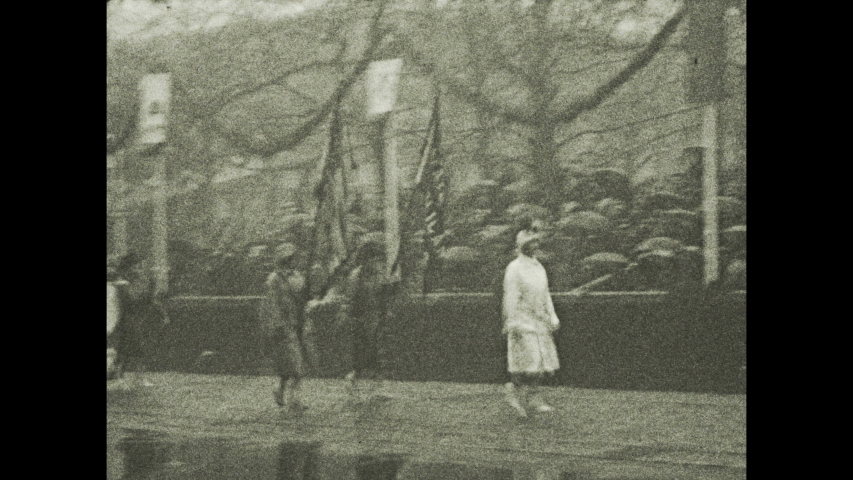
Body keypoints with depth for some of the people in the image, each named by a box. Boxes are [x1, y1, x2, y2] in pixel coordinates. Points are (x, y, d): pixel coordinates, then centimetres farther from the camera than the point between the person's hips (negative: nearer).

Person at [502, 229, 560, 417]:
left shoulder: (538, 267, 16)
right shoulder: (514, 269, -7)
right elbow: (510, 298, -12)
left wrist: (552, 316, 12)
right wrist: (512, 323, -17)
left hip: (540, 322, 7)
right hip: (523, 322, -7)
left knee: (544, 359, 3)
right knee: (529, 359, -13)